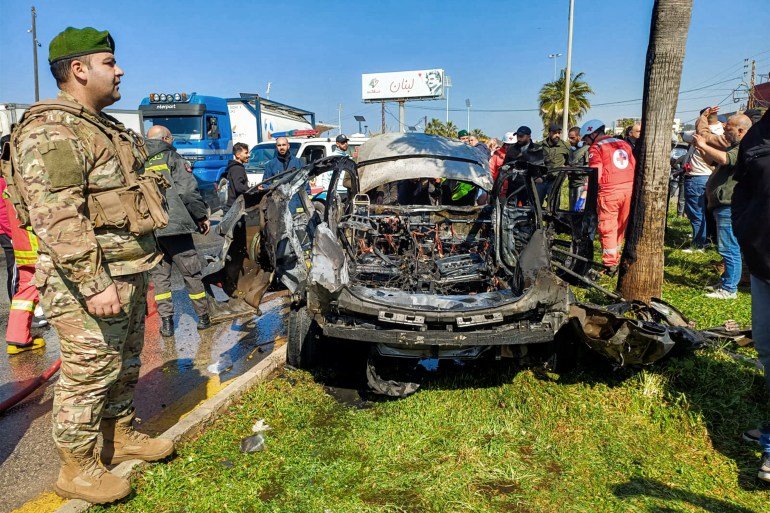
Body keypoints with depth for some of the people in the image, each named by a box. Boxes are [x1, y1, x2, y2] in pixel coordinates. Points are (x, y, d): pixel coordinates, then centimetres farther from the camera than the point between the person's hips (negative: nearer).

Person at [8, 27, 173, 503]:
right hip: (89, 277, -10)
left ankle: (121, 434, 37)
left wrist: (141, 264, 24)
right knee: (88, 372, 0)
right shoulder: (50, 132, -16)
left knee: (125, 364, 20)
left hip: (131, 271, 10)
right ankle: (77, 468, 16)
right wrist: (94, 283, -28)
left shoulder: (105, 126, 16)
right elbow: (56, 217, -25)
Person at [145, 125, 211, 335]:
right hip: (174, 226, -4)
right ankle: (203, 316, 16)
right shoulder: (172, 158, 1)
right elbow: (188, 191, -9)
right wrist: (202, 216, 1)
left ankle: (166, 322, 8)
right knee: (191, 272, 8)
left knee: (159, 275, 10)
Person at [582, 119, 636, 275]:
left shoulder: (596, 148, 0)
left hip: (610, 191, -6)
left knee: (607, 228, 2)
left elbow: (595, 175, -12)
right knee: (621, 228, 14)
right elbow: (635, 168, 18)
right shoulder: (624, 143, 20)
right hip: (629, 189, 6)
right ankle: (615, 259, 21)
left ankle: (610, 265, 2)